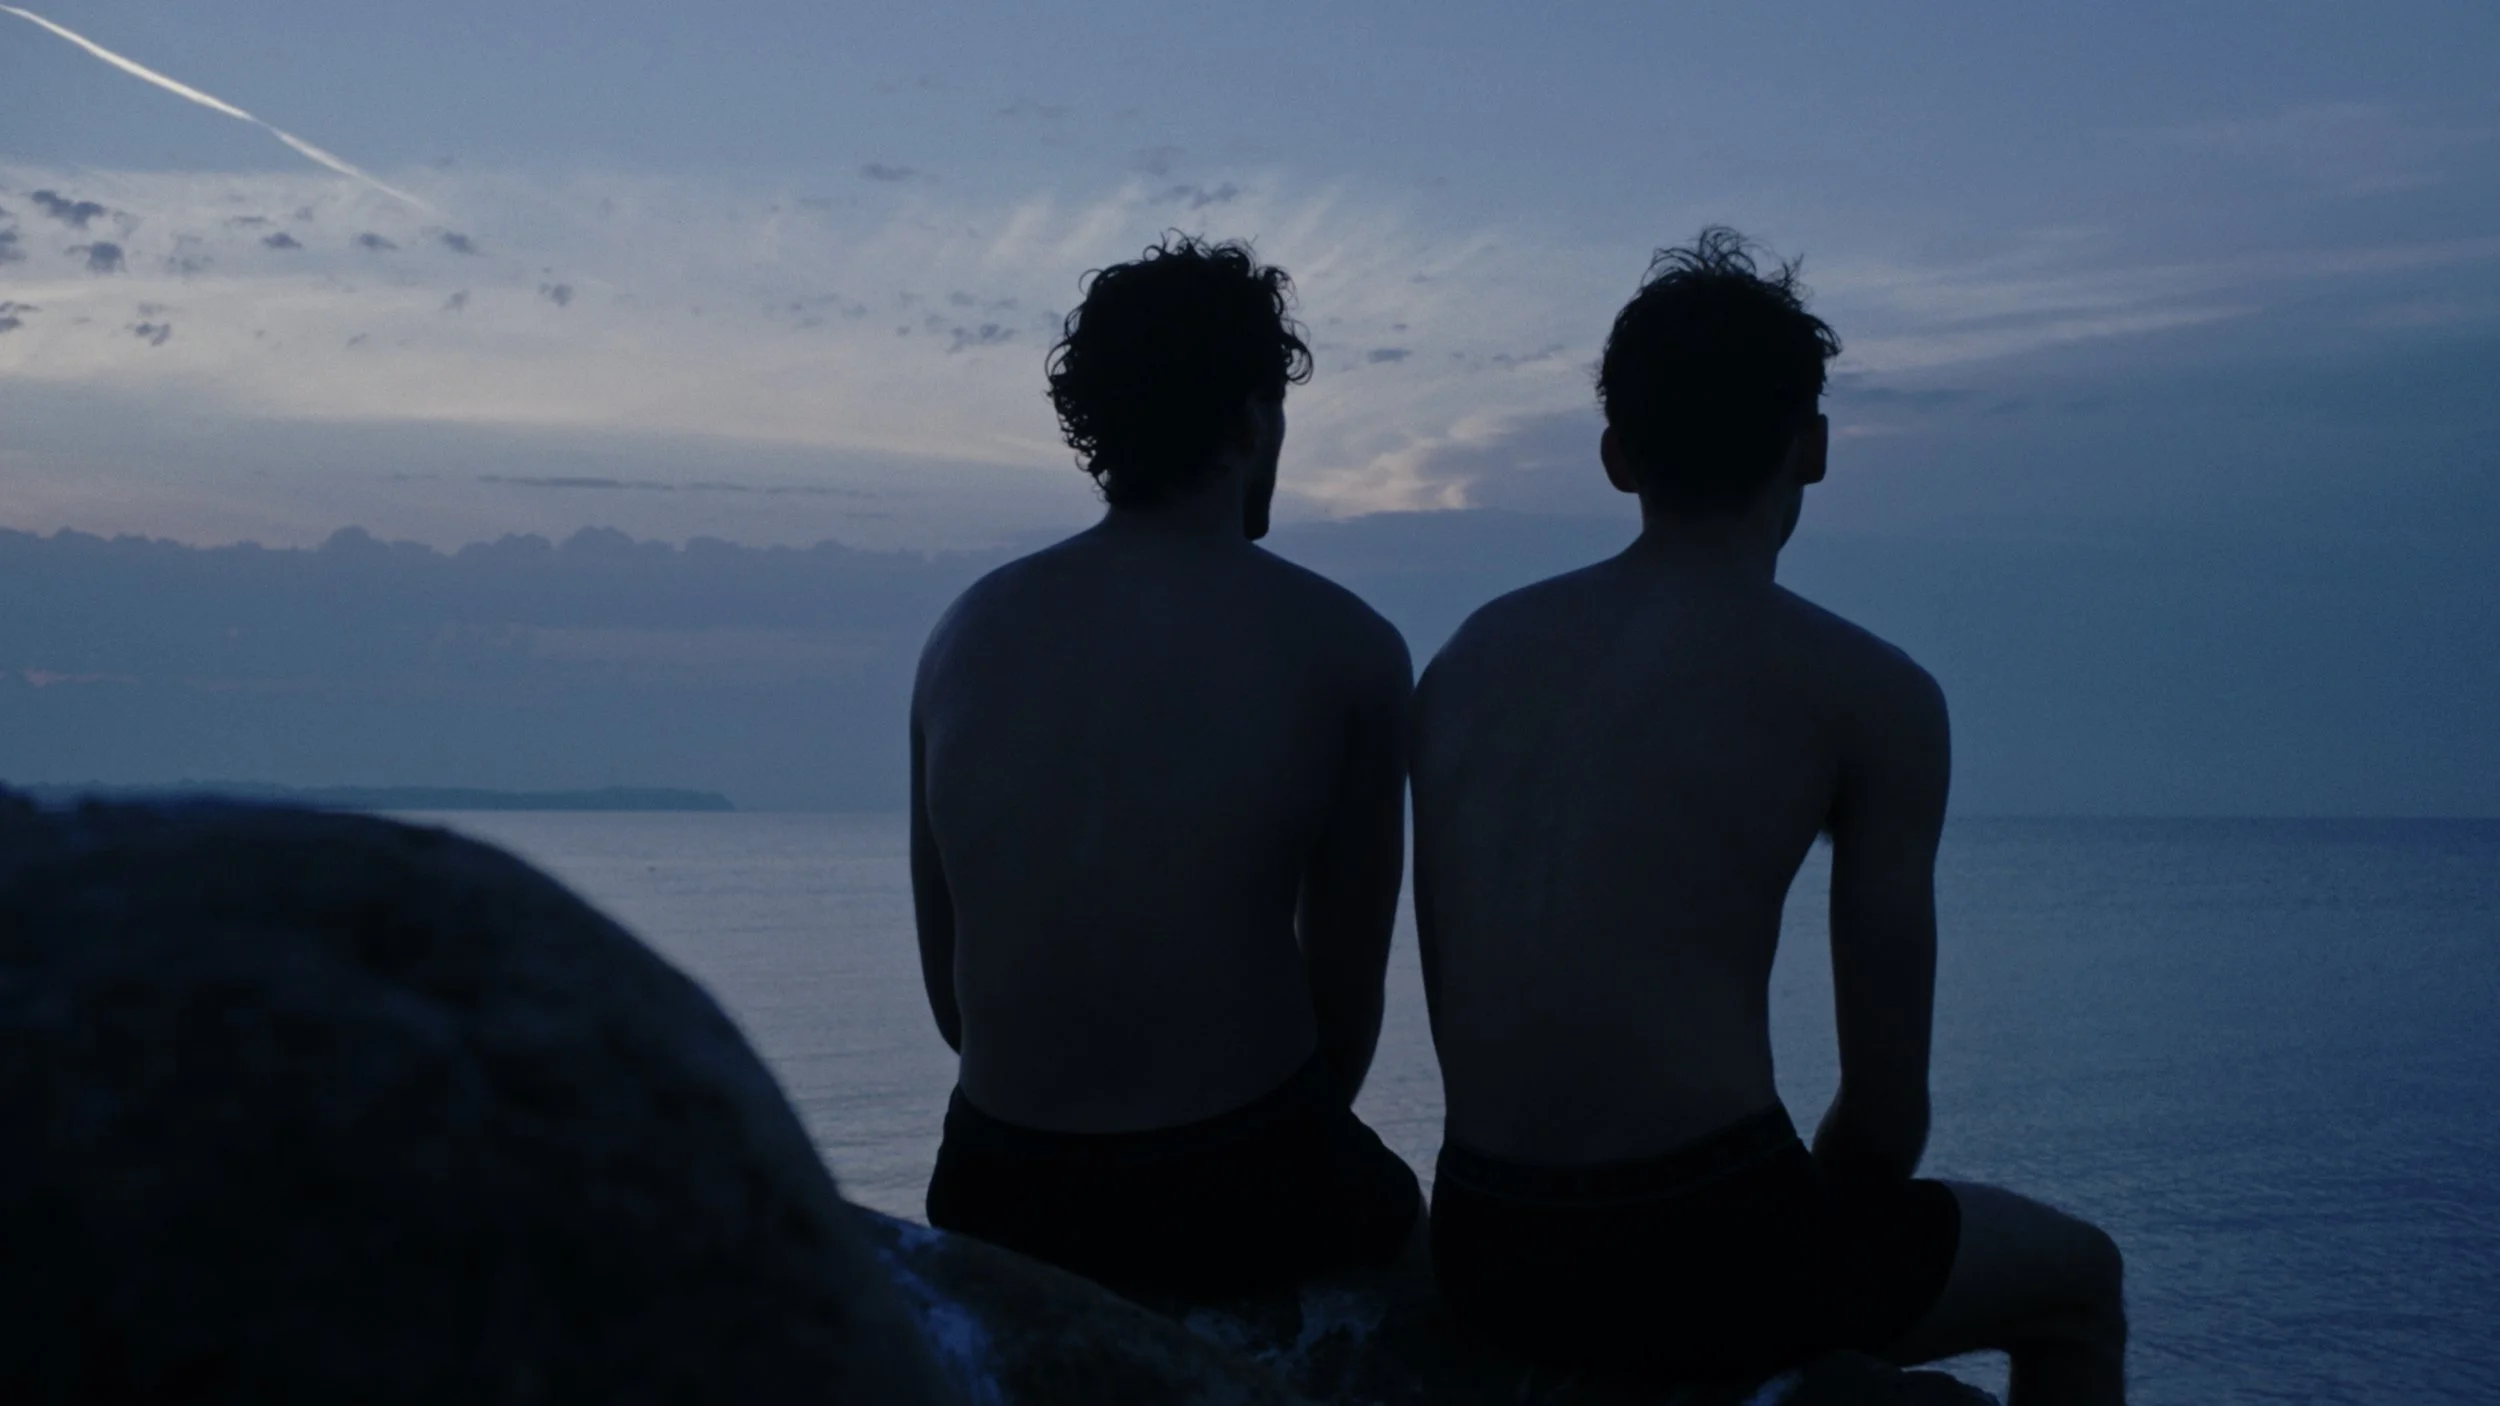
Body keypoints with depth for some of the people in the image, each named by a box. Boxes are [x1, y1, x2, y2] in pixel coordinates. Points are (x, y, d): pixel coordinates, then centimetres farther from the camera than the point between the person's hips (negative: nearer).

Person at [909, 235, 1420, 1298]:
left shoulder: (965, 631, 6)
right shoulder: (1344, 649, -4)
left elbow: (946, 990, 11)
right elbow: (1347, 984, 3)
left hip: (996, 1210, 4)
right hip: (1242, 1199, -3)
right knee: (1393, 1211, 30)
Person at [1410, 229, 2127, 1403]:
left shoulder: (1469, 658, 9)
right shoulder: (1869, 697, -5)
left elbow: (1465, 1023, 13)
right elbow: (1887, 1112, -4)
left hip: (1484, 1258, 6)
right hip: (1699, 1255, -6)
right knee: (2078, 1280, 24)